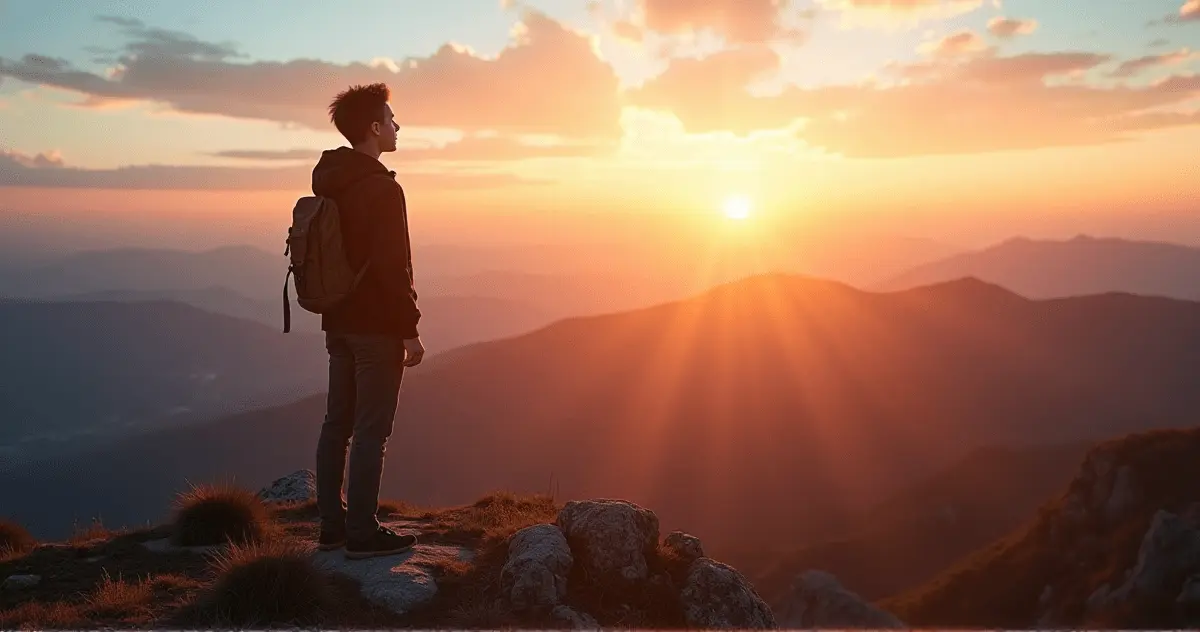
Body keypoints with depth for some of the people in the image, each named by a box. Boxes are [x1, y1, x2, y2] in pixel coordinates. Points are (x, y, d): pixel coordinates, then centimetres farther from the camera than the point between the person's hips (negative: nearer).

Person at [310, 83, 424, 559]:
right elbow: (394, 268, -20)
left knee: (337, 423, 12)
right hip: (376, 327, -9)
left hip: (338, 323, 9)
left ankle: (332, 525, 20)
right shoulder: (382, 189, -16)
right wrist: (409, 330, -15)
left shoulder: (328, 184, 12)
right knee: (371, 431, -3)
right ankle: (362, 534, 3)